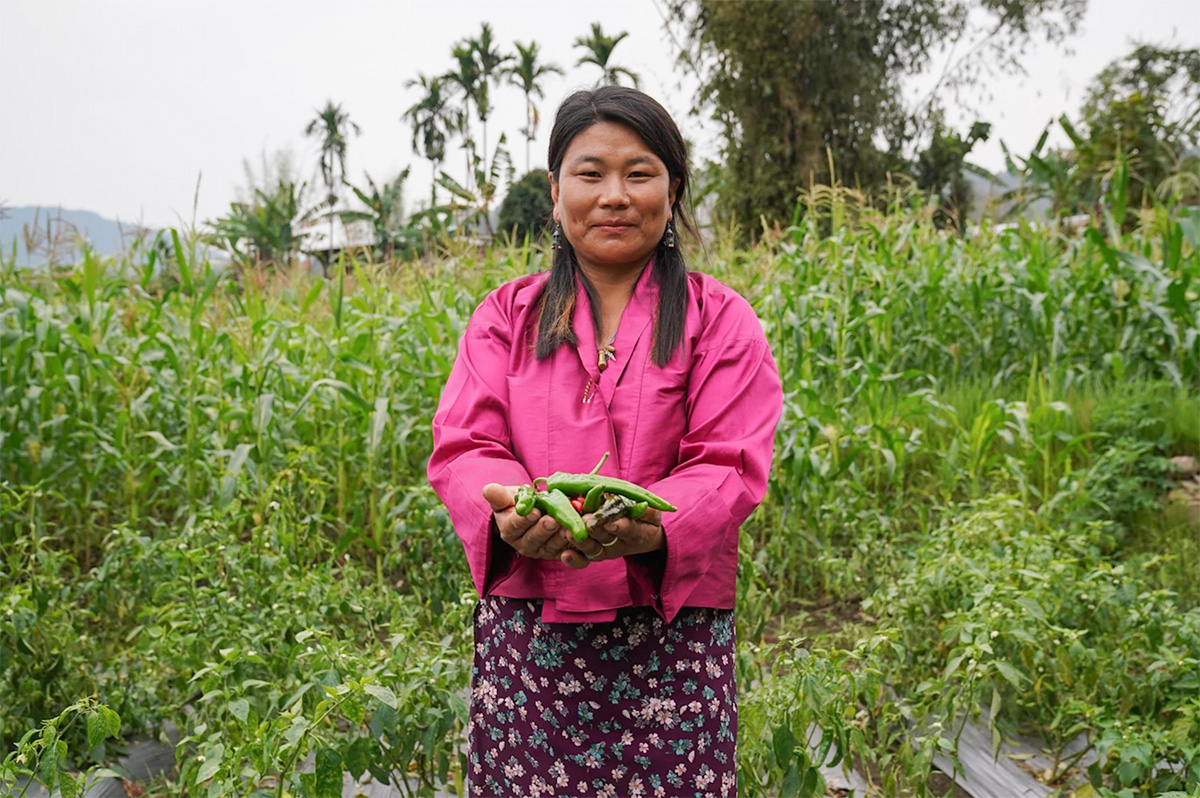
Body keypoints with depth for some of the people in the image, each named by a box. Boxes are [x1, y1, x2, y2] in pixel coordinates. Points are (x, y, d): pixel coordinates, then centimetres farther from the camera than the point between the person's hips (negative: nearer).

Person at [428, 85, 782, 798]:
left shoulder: (721, 321, 5)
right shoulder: (507, 316, 11)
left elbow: (730, 467, -5)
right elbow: (463, 447, 1)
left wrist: (647, 531, -25)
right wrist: (510, 512, -22)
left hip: (673, 629, -1)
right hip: (526, 628, 2)